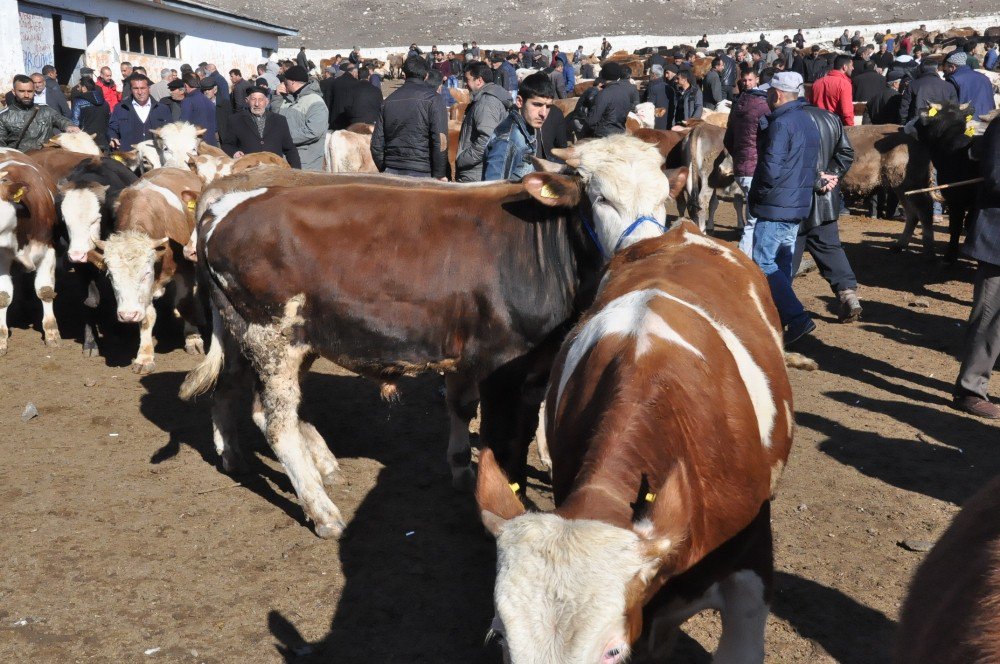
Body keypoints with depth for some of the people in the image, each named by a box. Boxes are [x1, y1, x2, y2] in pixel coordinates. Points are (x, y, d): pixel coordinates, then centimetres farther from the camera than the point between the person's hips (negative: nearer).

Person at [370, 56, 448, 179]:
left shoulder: (389, 100, 11)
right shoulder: (432, 98, -3)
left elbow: (377, 142, 11)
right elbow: (440, 140, -12)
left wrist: (383, 170, 21)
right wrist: (440, 175, -9)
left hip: (391, 172, 4)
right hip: (421, 173, -4)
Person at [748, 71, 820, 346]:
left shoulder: (781, 123, -16)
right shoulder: (807, 121, 14)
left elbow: (770, 169, -21)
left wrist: (757, 192, -4)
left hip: (775, 208, -9)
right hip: (799, 204, 9)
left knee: (764, 263, -6)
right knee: (782, 262, 16)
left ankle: (797, 318, -14)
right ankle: (779, 317, 24)